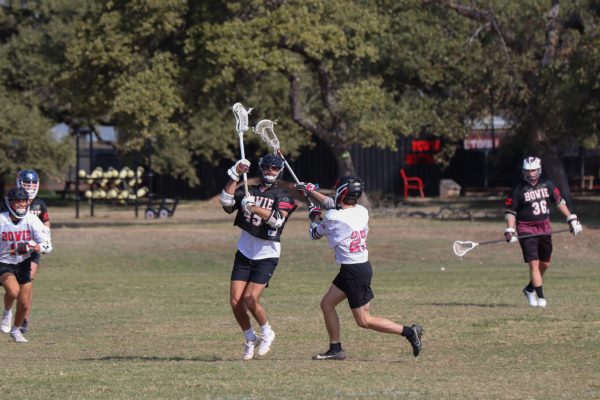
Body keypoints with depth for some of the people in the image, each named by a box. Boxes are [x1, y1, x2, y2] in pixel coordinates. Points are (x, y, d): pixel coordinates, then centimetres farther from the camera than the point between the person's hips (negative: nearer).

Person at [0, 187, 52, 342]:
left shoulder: (32, 220, -11)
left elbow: (47, 245, -13)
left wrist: (38, 247, -34)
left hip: (23, 263, 3)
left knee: (24, 305, 6)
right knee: (13, 291, -31)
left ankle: (16, 330, 34)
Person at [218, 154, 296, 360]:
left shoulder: (283, 196, -2)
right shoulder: (249, 191, 8)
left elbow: (278, 219, -21)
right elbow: (226, 201, -7)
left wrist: (254, 208, -32)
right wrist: (235, 176, -13)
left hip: (267, 254, -4)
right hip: (245, 252, 4)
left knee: (250, 298, -17)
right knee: (235, 300, -6)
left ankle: (266, 333, 8)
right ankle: (250, 338, 14)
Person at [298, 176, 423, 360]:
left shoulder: (333, 218, -20)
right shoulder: (361, 212, 1)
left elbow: (315, 233, 1)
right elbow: (333, 204, 21)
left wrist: (315, 216, 21)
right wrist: (311, 191, 31)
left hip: (355, 272, -9)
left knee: (364, 321, -1)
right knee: (327, 304, 16)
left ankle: (409, 331, -3)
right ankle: (335, 349, 20)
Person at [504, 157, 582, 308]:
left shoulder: (547, 185, 4)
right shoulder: (518, 189, -8)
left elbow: (559, 201, 16)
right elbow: (510, 211, -6)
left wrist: (572, 219, 13)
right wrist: (510, 230, -17)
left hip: (544, 227, 5)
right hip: (526, 229, -5)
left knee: (545, 263, 12)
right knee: (534, 263, -12)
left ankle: (530, 288, 33)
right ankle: (541, 297, -10)